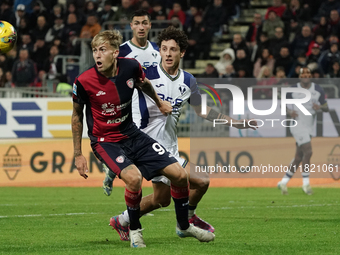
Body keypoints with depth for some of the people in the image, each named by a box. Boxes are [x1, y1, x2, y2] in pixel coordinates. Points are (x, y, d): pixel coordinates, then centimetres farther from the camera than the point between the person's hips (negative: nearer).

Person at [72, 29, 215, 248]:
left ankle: (184, 226, 26)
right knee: (134, 177, -33)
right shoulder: (84, 82, -20)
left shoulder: (131, 67, -12)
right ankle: (135, 230, -6)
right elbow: (77, 116, -3)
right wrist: (78, 154, 1)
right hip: (105, 141, -5)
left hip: (132, 134, 5)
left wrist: (159, 103, 31)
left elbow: (144, 83, 15)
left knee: (179, 175, -1)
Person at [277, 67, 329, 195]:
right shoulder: (293, 89, -3)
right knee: (308, 151, -18)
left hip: (309, 127, 5)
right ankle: (306, 183, -11)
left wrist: (320, 107, -17)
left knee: (298, 158, 7)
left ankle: (283, 182, 18)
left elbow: (326, 108, 6)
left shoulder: (318, 90, 3)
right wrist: (289, 111, -13)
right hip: (298, 125, -4)